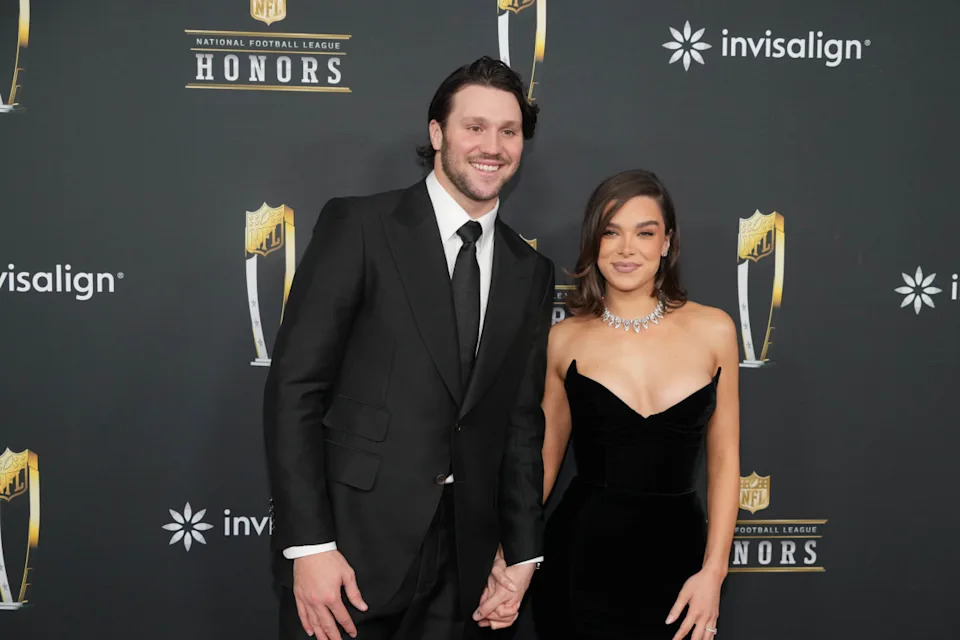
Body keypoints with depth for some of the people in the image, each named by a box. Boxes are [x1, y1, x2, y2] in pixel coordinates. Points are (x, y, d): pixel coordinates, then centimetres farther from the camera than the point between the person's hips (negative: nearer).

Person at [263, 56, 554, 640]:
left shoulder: (531, 272, 9)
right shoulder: (357, 227, -6)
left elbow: (522, 421, 12)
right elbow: (294, 387, -10)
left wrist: (522, 551, 8)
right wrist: (309, 545, -15)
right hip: (351, 546, -4)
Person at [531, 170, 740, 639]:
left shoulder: (713, 330, -1)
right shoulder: (564, 340, -3)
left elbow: (723, 460, 3)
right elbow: (542, 460, 5)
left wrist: (713, 571, -3)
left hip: (677, 555, 1)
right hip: (581, 557, -1)